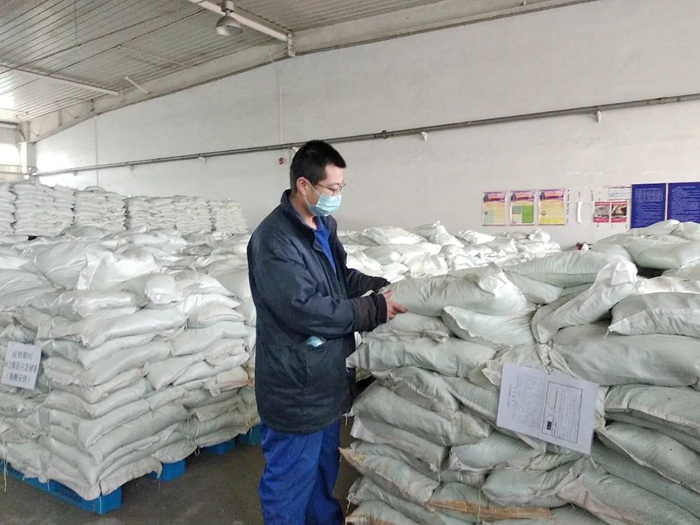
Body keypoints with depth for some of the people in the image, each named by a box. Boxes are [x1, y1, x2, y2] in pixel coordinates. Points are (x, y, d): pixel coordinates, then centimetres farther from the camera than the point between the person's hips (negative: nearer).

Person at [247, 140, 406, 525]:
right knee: (291, 481, 12)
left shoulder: (324, 224, 6)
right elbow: (306, 310, -29)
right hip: (295, 386, -9)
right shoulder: (274, 240, -24)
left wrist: (381, 286, 0)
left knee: (324, 467, 28)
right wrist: (375, 309, -22)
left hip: (327, 377, 9)